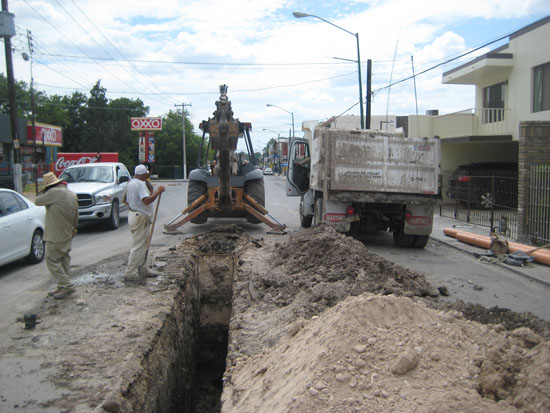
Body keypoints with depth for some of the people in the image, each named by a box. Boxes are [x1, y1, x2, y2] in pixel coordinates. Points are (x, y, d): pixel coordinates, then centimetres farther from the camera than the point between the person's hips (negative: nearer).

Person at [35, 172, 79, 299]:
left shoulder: (55, 192, -18)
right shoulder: (72, 195, 9)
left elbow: (37, 201, -9)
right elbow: (76, 218, 16)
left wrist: (43, 192, 7)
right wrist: (73, 229, 28)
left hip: (55, 237, -9)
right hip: (68, 236, 9)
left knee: (52, 261, 0)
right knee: (64, 261, 13)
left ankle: (67, 286, -3)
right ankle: (62, 287, 19)